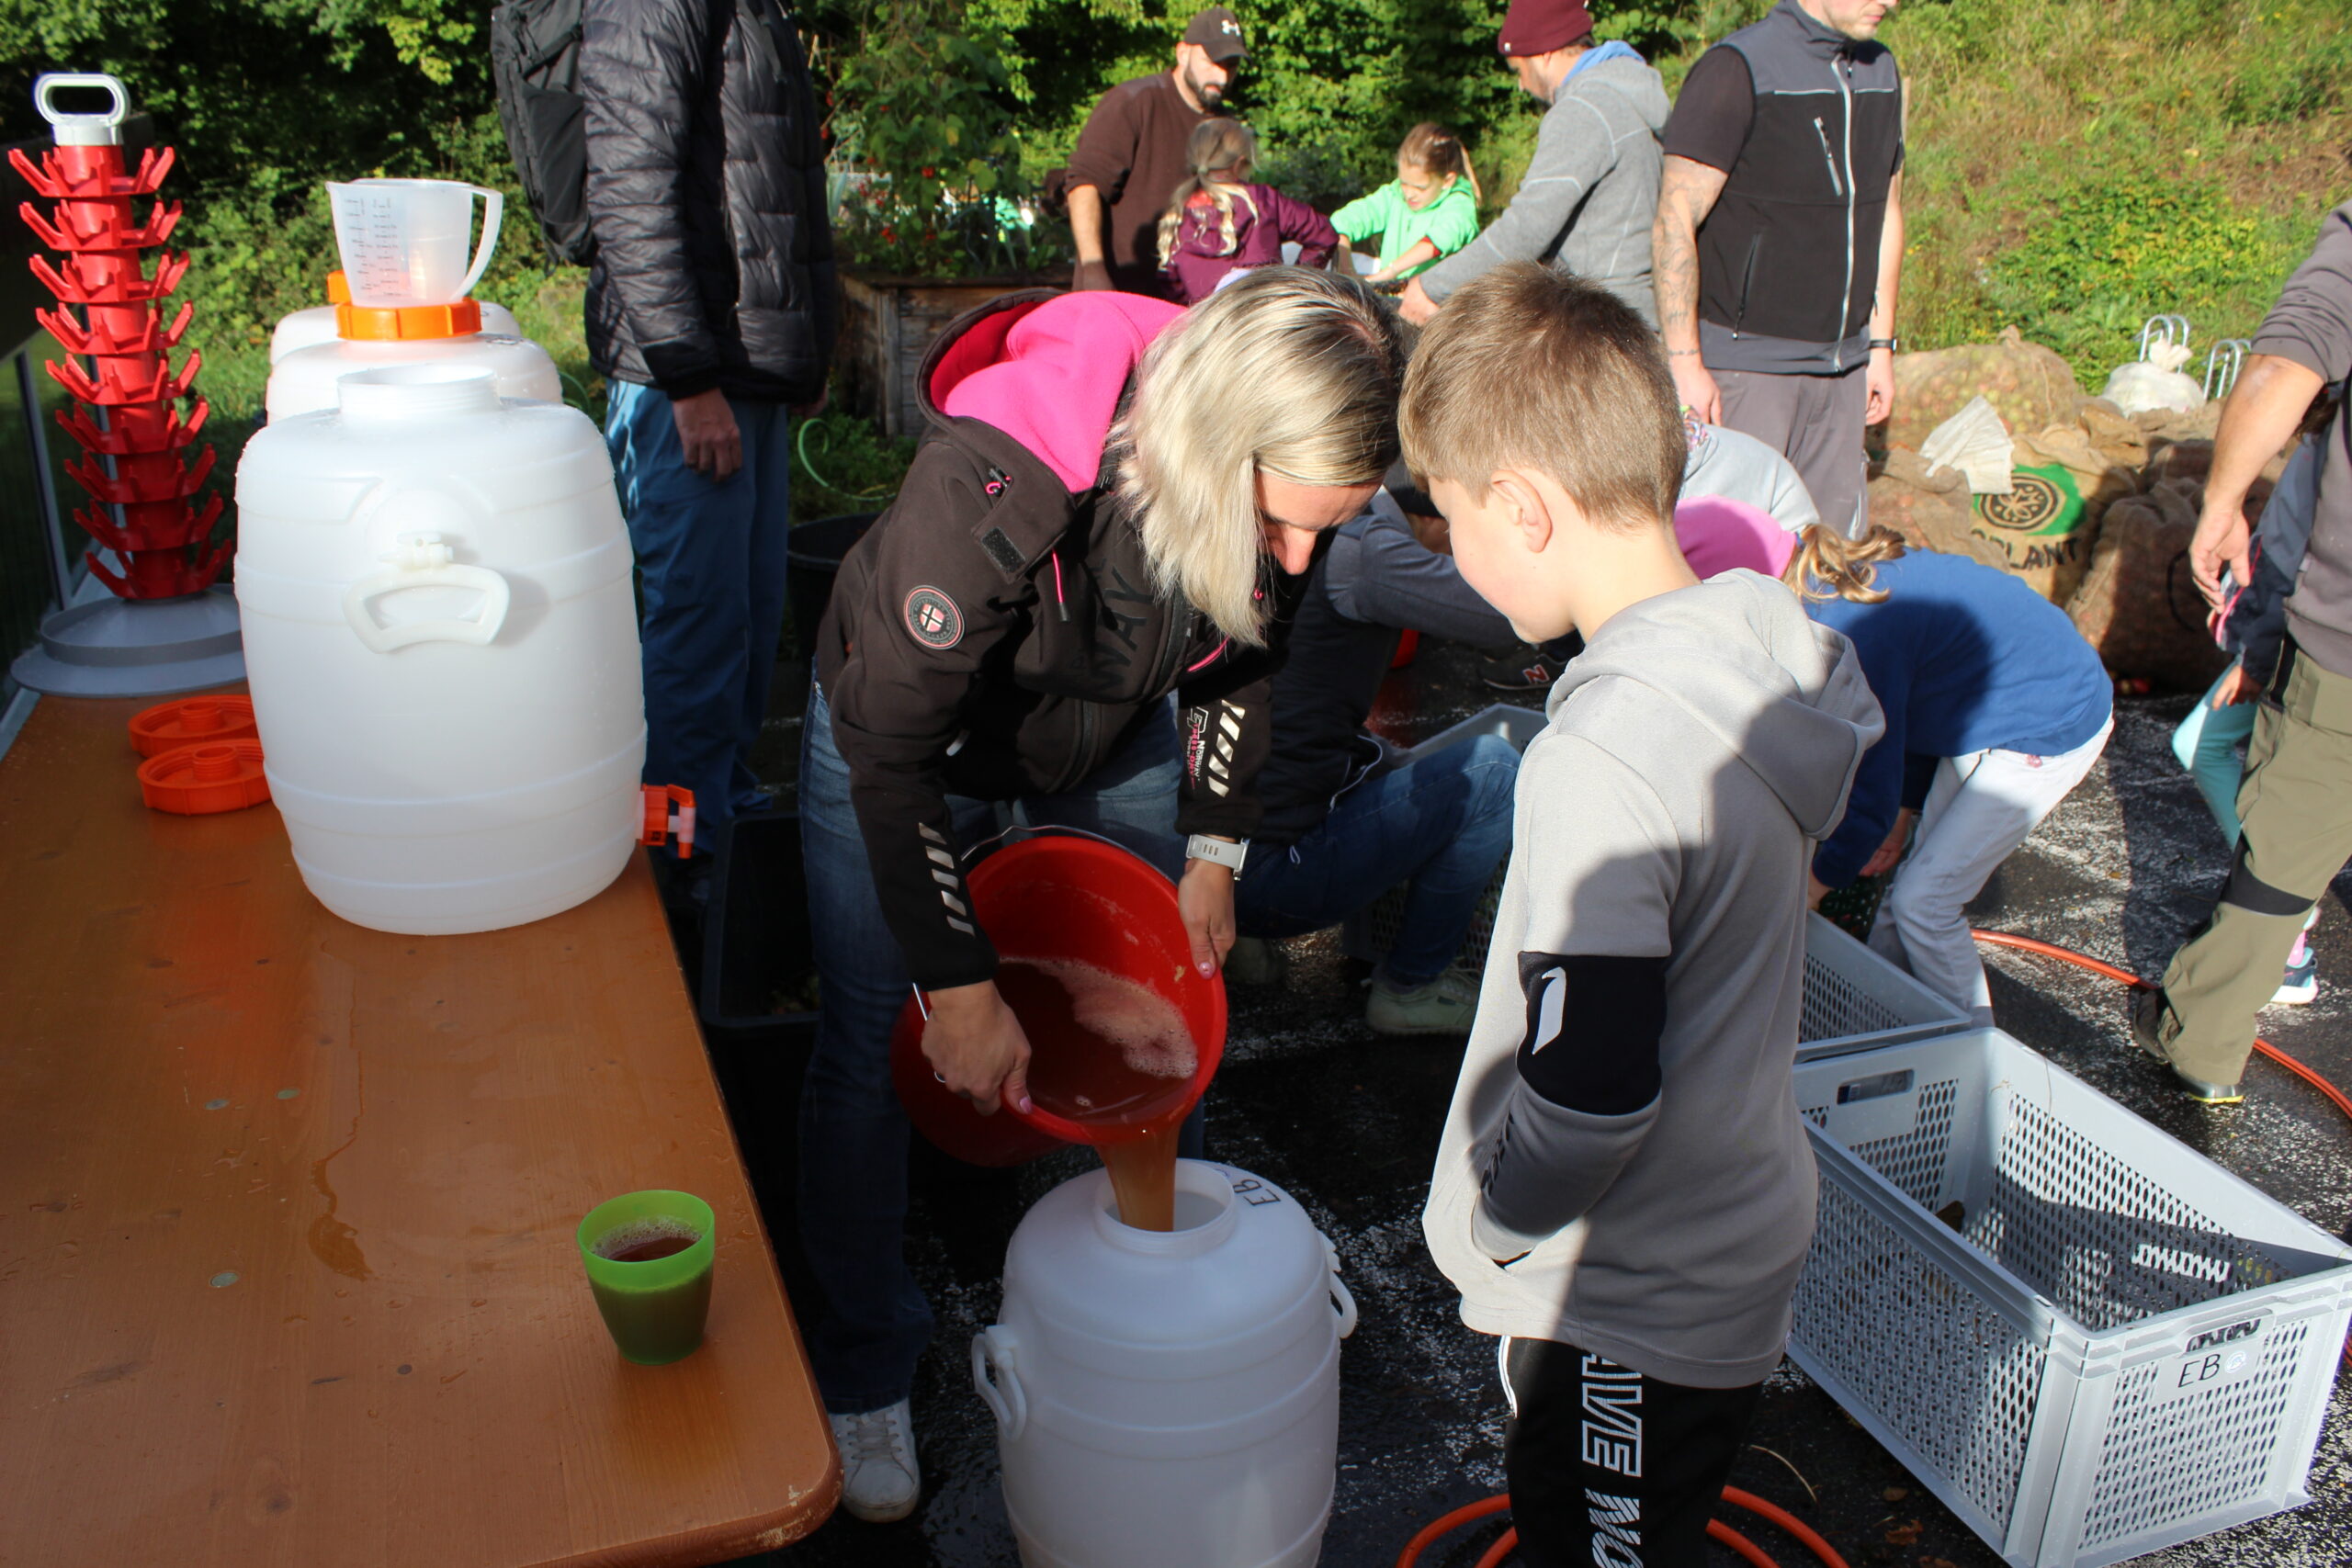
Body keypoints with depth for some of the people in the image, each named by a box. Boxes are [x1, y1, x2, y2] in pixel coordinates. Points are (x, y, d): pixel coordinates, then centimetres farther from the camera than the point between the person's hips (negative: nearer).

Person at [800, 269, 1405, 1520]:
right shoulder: (993, 481, -43)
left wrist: (1213, 859, -2)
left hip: (1113, 734, 5)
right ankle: (863, 1371, 24)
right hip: (899, 730, -4)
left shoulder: (1278, 481, -25)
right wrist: (961, 989, -28)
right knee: (871, 1054, 0)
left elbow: (1246, 662, -2)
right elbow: (891, 743, -33)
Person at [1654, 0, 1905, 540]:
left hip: (1841, 366, 7)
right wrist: (1684, 362, -20)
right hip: (1747, 363, -7)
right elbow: (1674, 225, -15)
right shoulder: (1738, 70, -10)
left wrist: (1881, 345, 18)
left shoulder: (1881, 72, 13)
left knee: (1840, 537, 8)